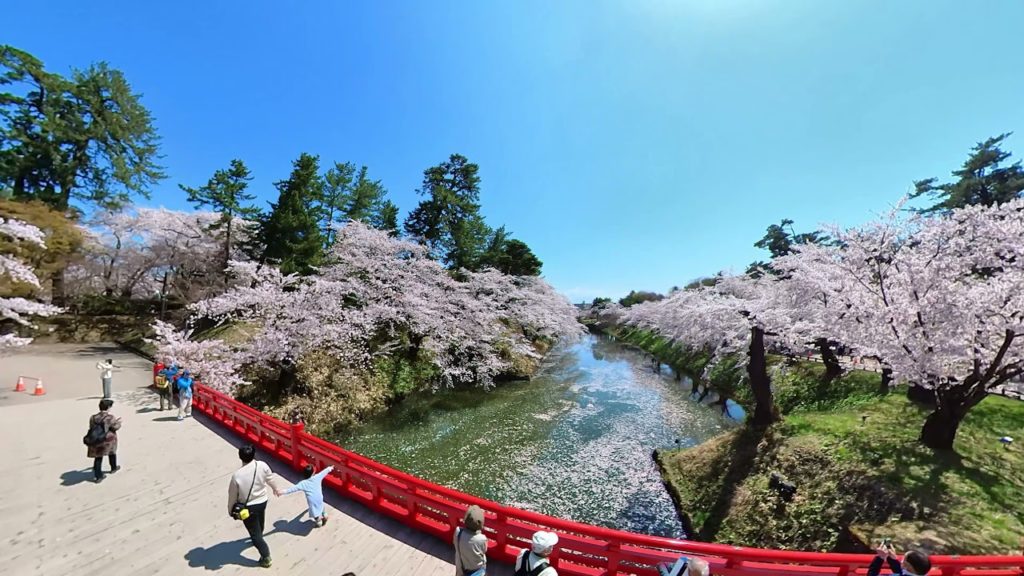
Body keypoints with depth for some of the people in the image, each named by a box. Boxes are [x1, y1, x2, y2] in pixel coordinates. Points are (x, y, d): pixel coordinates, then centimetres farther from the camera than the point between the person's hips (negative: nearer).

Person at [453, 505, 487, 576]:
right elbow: (484, 551, -16)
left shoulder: (458, 532, -32)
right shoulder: (482, 539, -39)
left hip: (461, 566, 2)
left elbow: (455, 543, -10)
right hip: (477, 568, -2)